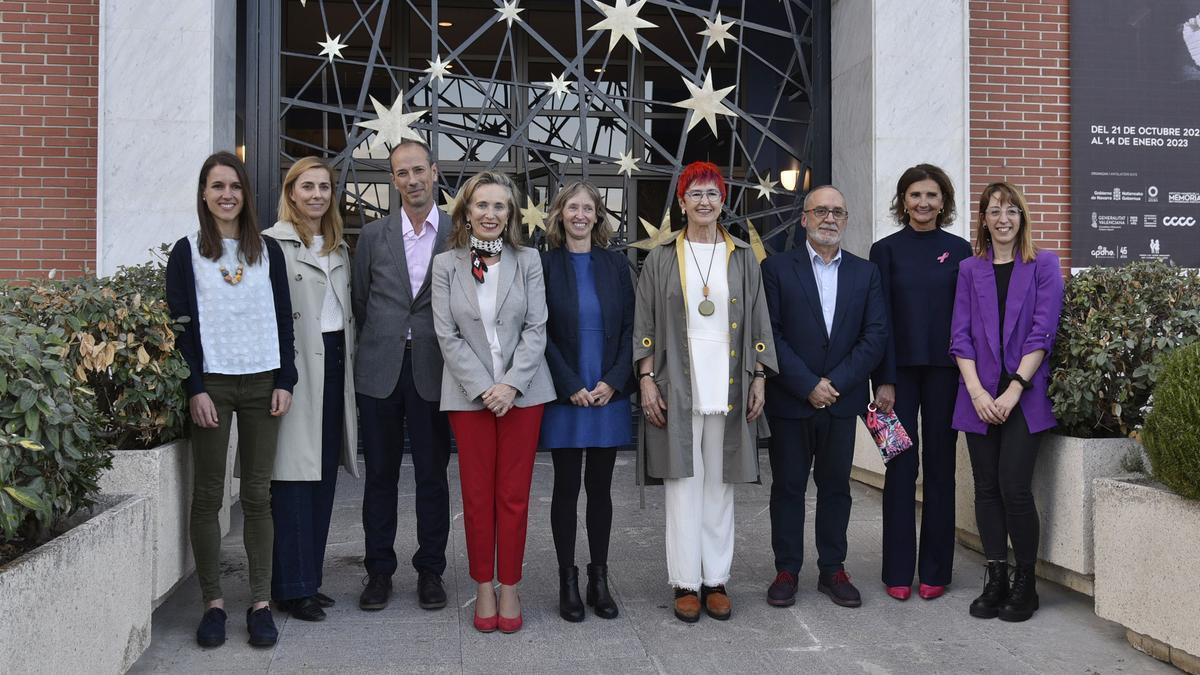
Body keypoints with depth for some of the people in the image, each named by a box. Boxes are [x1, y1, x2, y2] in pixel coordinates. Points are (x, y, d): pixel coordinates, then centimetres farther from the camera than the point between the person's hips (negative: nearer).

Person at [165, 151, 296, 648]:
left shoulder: (268, 250, 9)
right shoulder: (187, 252, 4)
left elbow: (283, 319, 9)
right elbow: (180, 324, 0)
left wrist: (285, 381, 0)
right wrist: (195, 388, -8)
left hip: (262, 382, 1)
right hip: (211, 382, -1)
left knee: (257, 494, 4)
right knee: (207, 495, 2)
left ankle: (261, 602, 9)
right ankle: (213, 602, 10)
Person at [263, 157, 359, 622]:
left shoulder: (339, 248, 18)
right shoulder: (274, 244, -6)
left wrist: (349, 356, 14)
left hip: (335, 364, 7)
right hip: (297, 367, -7)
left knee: (324, 476, 10)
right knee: (295, 475, -4)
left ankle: (309, 578, 20)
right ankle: (292, 587, 4)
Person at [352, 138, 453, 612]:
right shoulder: (373, 235, 7)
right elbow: (359, 300, 12)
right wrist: (377, 346, 9)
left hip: (433, 371, -2)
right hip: (380, 371, 2)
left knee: (432, 474, 6)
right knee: (380, 474, 8)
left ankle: (430, 570, 18)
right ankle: (379, 570, 19)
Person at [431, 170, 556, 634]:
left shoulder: (527, 261, 3)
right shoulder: (446, 265, 2)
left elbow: (536, 328, -2)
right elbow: (447, 335, -2)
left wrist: (512, 384, -13)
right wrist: (482, 389, -11)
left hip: (522, 391, 0)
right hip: (469, 394, 0)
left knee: (514, 496, 4)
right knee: (477, 496, 5)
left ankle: (510, 588, 15)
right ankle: (484, 588, 18)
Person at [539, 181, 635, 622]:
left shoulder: (616, 266, 8)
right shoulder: (544, 265, 0)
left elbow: (629, 329, 5)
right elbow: (540, 333, -4)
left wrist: (613, 382, -7)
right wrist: (571, 386, -10)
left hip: (609, 395, 2)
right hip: (564, 397, -2)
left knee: (600, 487, 8)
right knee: (566, 487, 4)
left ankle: (599, 578, 17)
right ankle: (567, 581, 14)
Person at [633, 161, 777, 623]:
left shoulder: (742, 258, 10)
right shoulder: (662, 258, 5)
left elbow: (758, 324, 10)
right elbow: (645, 325, 3)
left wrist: (758, 379, 2)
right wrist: (646, 380, -6)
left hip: (728, 387, 2)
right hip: (677, 385, -1)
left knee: (719, 484, 6)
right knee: (683, 483, 0)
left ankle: (716, 580, 14)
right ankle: (685, 582, 8)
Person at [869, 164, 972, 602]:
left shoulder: (959, 250, 7)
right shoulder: (886, 250, 4)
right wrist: (882, 380, -7)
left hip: (944, 369, 1)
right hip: (900, 369, -1)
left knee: (940, 467, 6)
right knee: (901, 467, 2)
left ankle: (935, 570, 15)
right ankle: (898, 571, 9)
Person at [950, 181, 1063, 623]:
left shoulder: (1043, 266, 4)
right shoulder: (970, 270, 10)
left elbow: (1043, 332, -4)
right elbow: (960, 335, 4)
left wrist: (1014, 390, -11)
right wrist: (977, 392, -7)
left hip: (1024, 395, -3)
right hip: (979, 396, 3)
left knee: (1014, 487, -9)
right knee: (987, 488, 4)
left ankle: (1025, 582, 6)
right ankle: (996, 579, 15)